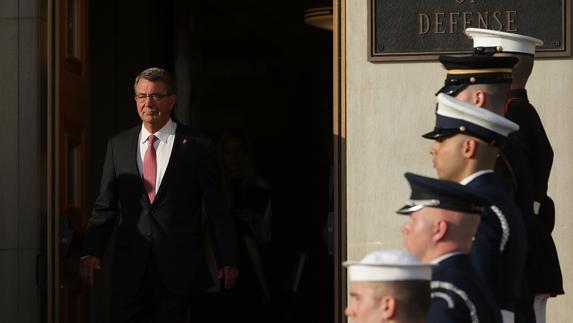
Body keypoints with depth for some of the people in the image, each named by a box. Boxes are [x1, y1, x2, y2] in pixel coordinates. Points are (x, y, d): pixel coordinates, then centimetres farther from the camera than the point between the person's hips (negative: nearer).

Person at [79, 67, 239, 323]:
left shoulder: (195, 146, 1)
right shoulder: (118, 145, 10)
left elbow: (216, 207, 2)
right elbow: (105, 205, 9)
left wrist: (228, 260, -1)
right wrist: (91, 251, -4)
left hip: (177, 269, -2)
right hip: (129, 269, 2)